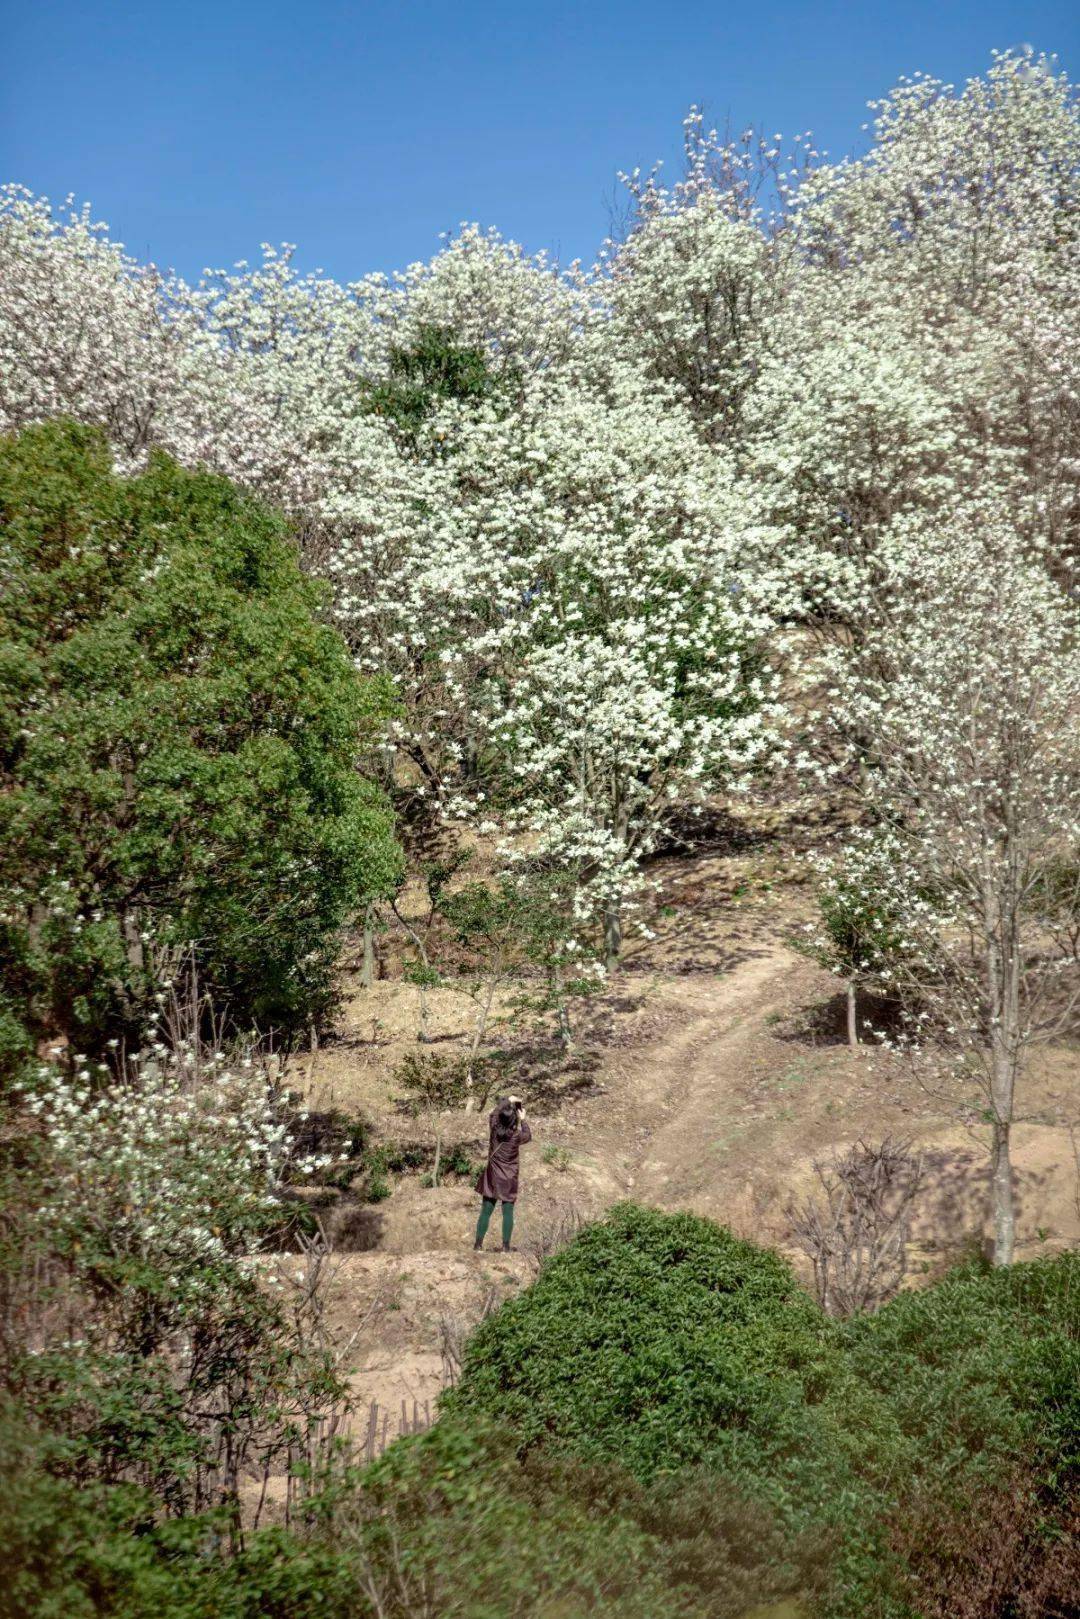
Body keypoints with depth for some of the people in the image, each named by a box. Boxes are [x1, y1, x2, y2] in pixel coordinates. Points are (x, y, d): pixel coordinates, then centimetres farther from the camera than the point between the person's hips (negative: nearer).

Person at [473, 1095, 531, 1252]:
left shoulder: (495, 1129, -8)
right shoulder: (516, 1135, -13)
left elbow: (494, 1114, 12)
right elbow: (528, 1136, 10)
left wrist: (507, 1100, 20)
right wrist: (523, 1120, 18)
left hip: (492, 1177, 2)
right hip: (509, 1179, -2)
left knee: (486, 1211, 6)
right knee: (508, 1212, 2)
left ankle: (478, 1243, 3)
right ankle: (506, 1246, -1)